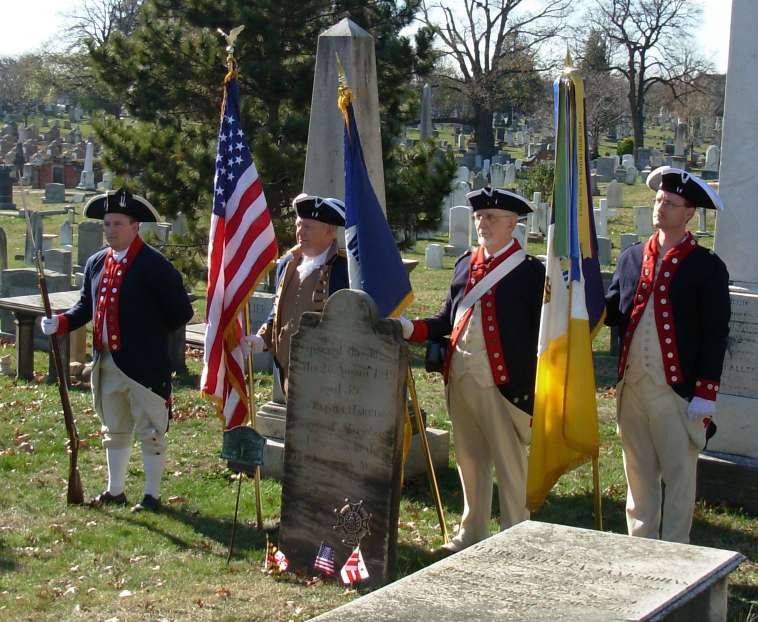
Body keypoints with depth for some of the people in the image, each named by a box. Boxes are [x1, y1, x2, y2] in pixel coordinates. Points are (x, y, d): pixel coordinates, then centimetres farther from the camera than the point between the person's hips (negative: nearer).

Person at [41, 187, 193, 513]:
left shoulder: (154, 266, -12)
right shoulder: (96, 263, 8)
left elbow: (181, 312, -9)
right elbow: (86, 305, 15)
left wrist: (150, 337, -3)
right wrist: (61, 323, -2)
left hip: (144, 365, -7)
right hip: (106, 364, 7)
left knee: (150, 432, 4)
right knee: (114, 430, 18)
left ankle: (152, 496, 14)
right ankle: (115, 491, 31)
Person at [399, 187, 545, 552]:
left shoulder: (529, 270, -6)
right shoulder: (465, 264, 14)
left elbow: (541, 331, -7)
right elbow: (447, 319, 16)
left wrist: (538, 389, -12)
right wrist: (410, 329, -1)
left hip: (504, 385, -6)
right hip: (460, 381, 7)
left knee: (510, 467, 2)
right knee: (470, 462, 17)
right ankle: (472, 535, 30)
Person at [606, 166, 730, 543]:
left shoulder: (707, 267, -4)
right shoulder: (632, 258, 11)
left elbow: (715, 335, -7)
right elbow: (613, 312, 12)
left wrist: (705, 395, -11)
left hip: (677, 390, -5)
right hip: (632, 386, 5)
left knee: (679, 475, 4)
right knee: (638, 473, 13)